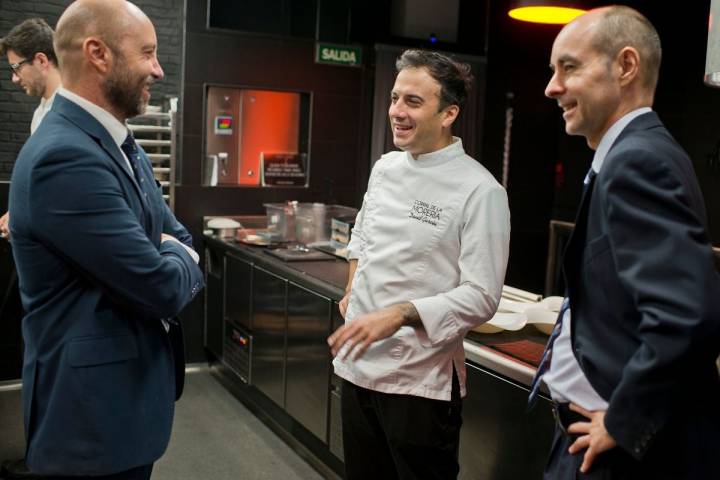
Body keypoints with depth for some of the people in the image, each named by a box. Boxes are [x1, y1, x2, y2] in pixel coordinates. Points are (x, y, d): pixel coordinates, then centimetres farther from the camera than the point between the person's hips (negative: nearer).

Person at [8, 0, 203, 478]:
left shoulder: (122, 147, 8)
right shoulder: (65, 158, -24)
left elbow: (182, 241, 13)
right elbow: (164, 287, -24)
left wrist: (173, 262, -8)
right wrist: (175, 259, -3)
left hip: (132, 392, 9)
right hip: (94, 409, -9)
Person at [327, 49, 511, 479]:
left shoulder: (480, 191, -15)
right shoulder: (386, 168, 5)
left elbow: (481, 297, -17)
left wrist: (399, 315, -26)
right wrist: (353, 290, 11)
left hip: (421, 379, -6)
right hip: (358, 364, 6)